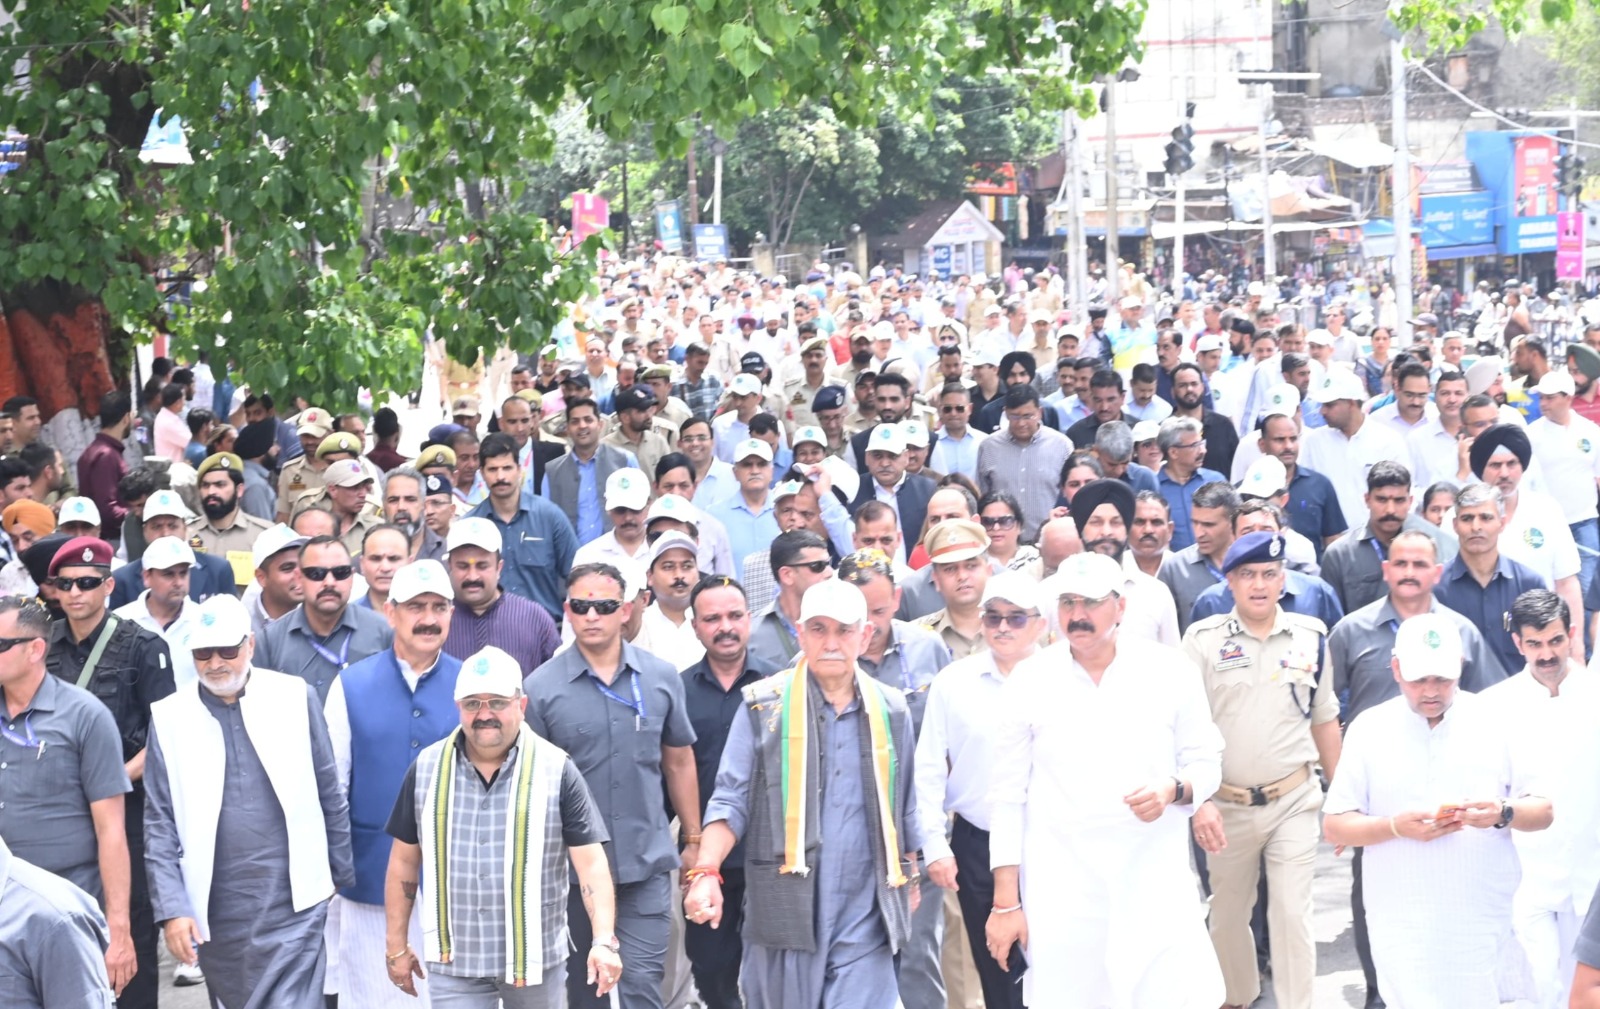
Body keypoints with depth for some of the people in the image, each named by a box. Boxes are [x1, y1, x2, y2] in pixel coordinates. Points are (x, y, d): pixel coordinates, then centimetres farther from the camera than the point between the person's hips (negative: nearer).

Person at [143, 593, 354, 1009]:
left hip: (293, 908, -1)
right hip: (216, 912, 2)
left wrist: (345, 877, 9)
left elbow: (331, 797, 8)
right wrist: (171, 910, -7)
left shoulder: (296, 698, 1)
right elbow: (159, 826, 1)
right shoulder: (169, 718, 2)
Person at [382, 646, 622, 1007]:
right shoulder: (426, 769, 2)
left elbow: (590, 862, -10)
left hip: (534, 956, -1)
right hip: (453, 960, 1)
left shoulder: (556, 771, -6)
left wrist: (604, 940, -22)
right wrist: (396, 946, 8)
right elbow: (404, 860, 9)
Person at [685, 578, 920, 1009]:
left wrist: (908, 884, 20)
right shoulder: (763, 705, 1)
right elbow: (732, 801, -1)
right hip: (785, 906, -1)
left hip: (864, 912, 2)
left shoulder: (890, 711, 10)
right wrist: (705, 871, -14)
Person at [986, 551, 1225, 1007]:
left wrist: (1173, 790, -16)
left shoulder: (1171, 671, 0)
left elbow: (1205, 764, 8)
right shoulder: (1029, 681, 1)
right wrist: (1005, 902, 1)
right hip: (1060, 893, 0)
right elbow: (1008, 796, 4)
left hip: (1156, 883, 0)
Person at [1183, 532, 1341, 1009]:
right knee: (1228, 915, 14)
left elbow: (1324, 719, 11)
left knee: (1292, 915, -4)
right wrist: (1199, 801, -15)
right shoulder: (1203, 639, -4)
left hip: (1293, 800, 0)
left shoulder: (1311, 637, 2)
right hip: (1226, 805, 0)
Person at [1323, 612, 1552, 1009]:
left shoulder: (1495, 721, 4)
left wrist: (1504, 812, -16)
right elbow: (1334, 825, 3)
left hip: (1489, 919, 1)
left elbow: (1544, 810, 6)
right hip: (1406, 928, -1)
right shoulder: (1369, 730, 3)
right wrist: (1396, 827, -15)